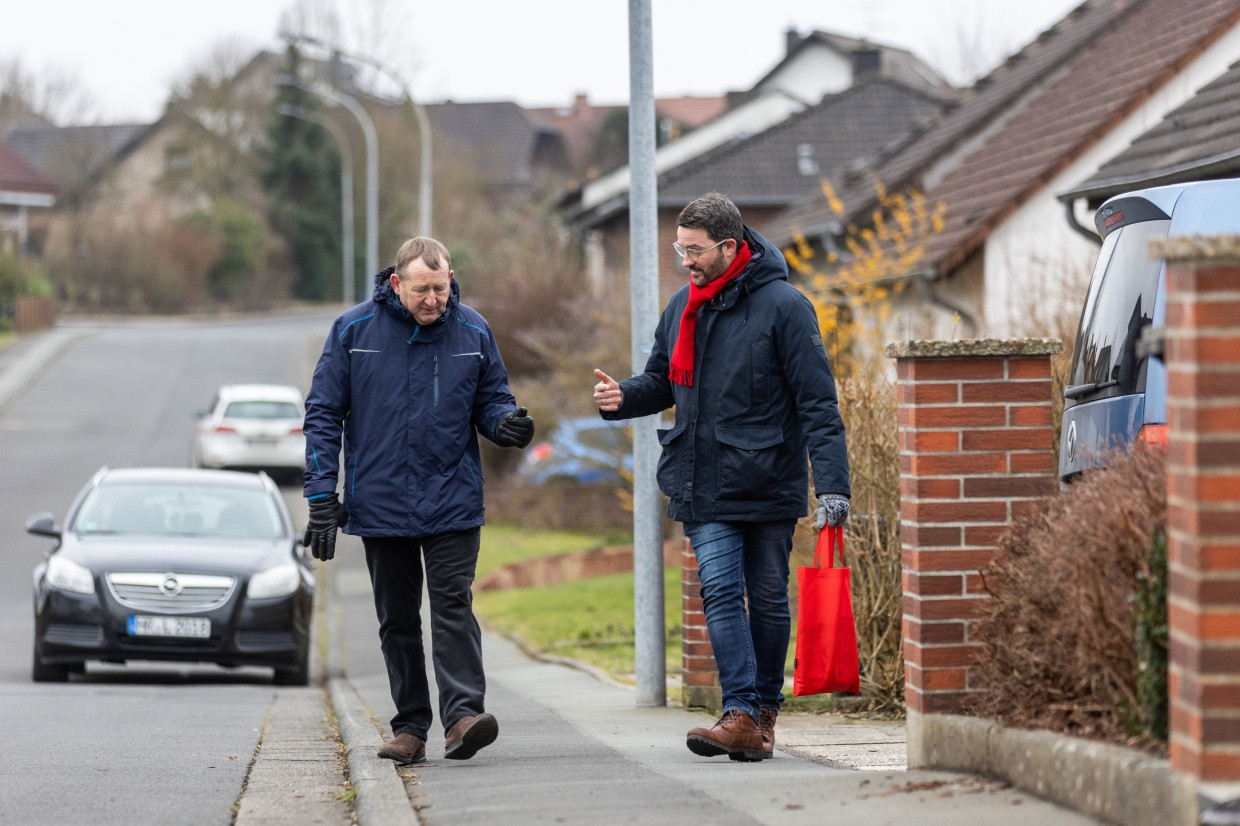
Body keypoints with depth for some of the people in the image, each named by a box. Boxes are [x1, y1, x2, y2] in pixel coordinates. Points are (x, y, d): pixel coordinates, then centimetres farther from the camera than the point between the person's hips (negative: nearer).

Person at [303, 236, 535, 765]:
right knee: (397, 620, 8)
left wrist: (506, 423, -14)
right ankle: (410, 727, 14)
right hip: (381, 504, 1)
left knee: (453, 607, -12)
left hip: (452, 503, -1)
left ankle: (463, 714, -19)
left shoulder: (473, 332, 1)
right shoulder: (353, 331, -2)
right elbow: (323, 414, 1)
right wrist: (322, 495, -5)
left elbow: (491, 399, 11)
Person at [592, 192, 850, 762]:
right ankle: (740, 715, -16)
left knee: (768, 599, 6)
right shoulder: (682, 308, 10)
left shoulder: (782, 306, -9)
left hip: (769, 485, -4)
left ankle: (765, 710, 17)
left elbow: (818, 404, -11)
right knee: (720, 592, -9)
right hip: (705, 489, 4)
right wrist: (623, 397, -3)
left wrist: (832, 486, -19)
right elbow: (662, 382, 21)